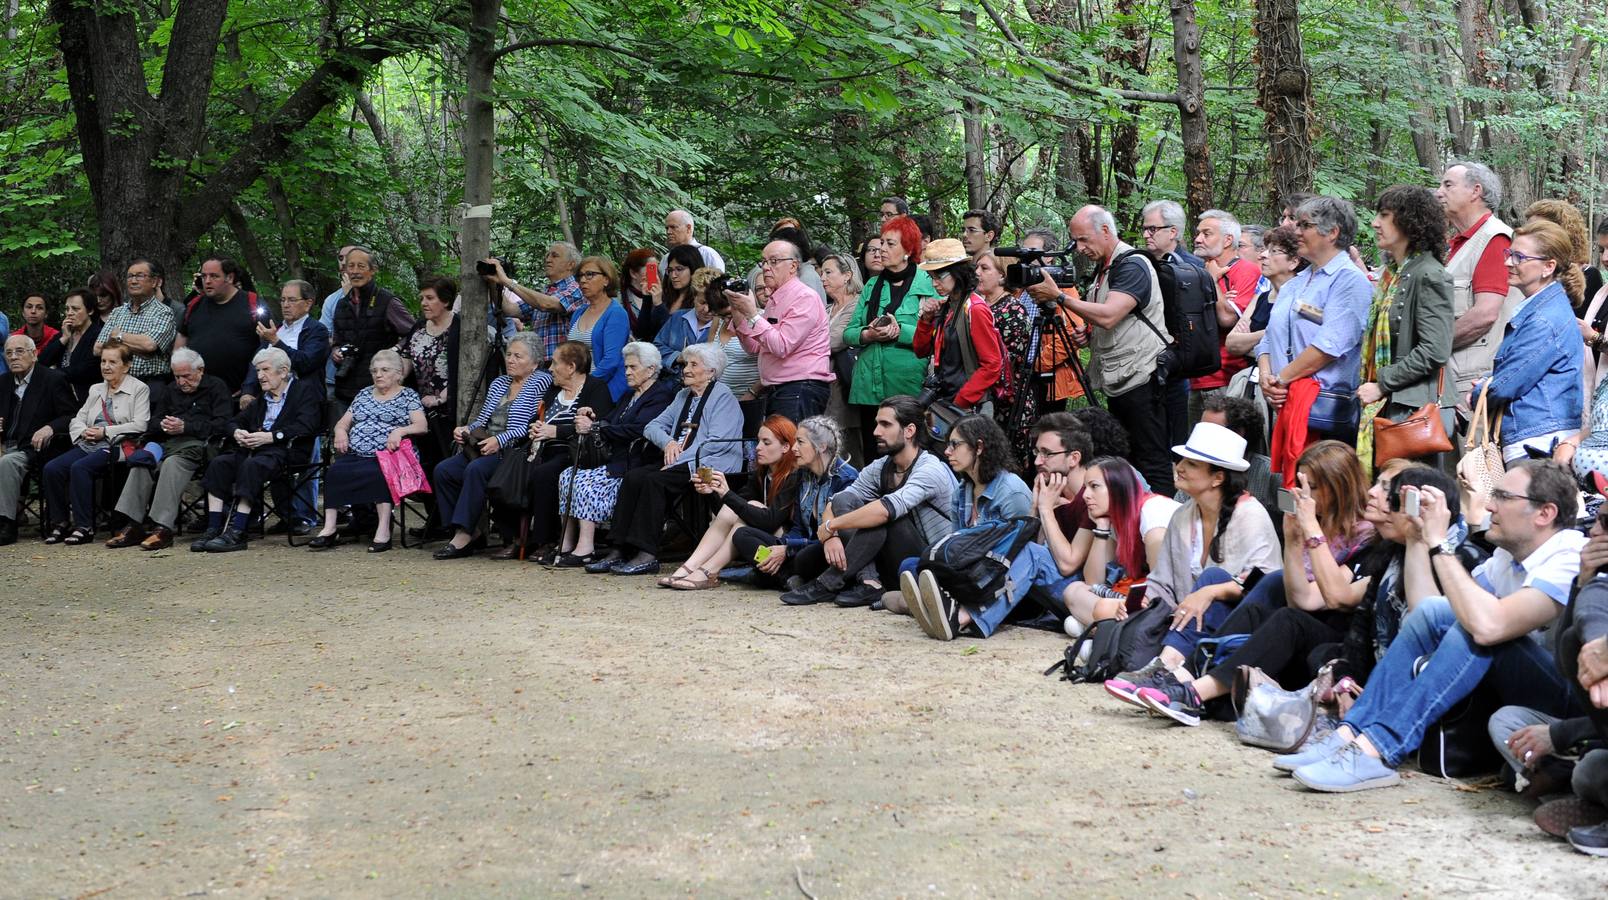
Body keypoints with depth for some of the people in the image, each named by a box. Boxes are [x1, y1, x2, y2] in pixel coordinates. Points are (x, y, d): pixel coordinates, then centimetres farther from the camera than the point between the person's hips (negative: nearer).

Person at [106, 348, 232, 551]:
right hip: (169, 442, 6)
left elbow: (222, 425, -6)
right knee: (142, 462, -25)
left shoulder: (216, 387, 7)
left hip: (199, 443, -6)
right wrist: (163, 425, -2)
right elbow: (151, 423, 24)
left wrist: (185, 427, -12)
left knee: (173, 463, -36)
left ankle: (163, 528, -42)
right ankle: (134, 526, -31)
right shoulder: (171, 390, 26)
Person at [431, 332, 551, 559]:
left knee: (476, 469, -34)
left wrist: (500, 440, -21)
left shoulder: (541, 382, -1)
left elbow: (532, 426, -13)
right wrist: (466, 430, 1)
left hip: (513, 451, -8)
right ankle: (472, 533, -13)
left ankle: (463, 536, -32)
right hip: (483, 447, 8)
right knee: (443, 470, -16)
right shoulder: (499, 383, 24)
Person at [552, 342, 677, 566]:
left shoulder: (660, 396, -6)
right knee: (567, 475, -10)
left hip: (634, 464, -9)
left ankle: (585, 548, -28)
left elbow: (636, 429, -19)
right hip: (615, 460, 9)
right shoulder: (629, 396, 26)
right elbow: (610, 422, 20)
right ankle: (566, 544, -12)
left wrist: (594, 427, -18)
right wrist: (593, 416, -2)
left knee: (585, 482, -26)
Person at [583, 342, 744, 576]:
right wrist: (668, 442, -2)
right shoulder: (683, 396, 24)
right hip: (680, 465, 8)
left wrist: (679, 459, -18)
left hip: (710, 467, -8)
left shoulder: (722, 396, -2)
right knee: (633, 476, -17)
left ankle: (647, 556, -29)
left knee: (652, 480, -28)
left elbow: (717, 442, -14)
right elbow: (652, 426, 21)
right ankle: (620, 549, -22)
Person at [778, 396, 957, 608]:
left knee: (882, 515, -31)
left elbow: (886, 509, -33)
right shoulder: (879, 468, 4)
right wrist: (831, 536, -23)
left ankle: (827, 584, -24)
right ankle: (868, 582, -25)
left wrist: (830, 527, -24)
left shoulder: (930, 470, -18)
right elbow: (832, 506, -1)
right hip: (893, 568, 7)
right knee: (842, 500, -10)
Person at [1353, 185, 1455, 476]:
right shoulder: (1391, 273, 18)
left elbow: (1434, 351, -19)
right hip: (1384, 406, 9)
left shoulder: (1429, 275, -11)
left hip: (1416, 407, -9)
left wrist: (1381, 385, -16)